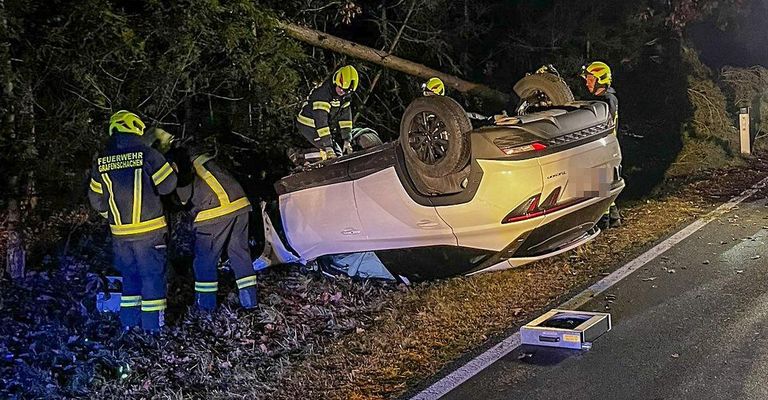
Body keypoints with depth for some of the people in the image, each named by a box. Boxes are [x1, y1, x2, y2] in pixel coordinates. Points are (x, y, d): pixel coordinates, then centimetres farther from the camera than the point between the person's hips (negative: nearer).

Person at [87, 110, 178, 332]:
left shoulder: (101, 161, 3)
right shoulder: (147, 153, -11)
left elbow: (96, 199, 10)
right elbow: (167, 185, -8)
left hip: (120, 231, 4)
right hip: (149, 229, -4)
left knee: (130, 273, 18)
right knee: (152, 274, 6)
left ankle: (129, 319, 19)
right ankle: (152, 322, 8)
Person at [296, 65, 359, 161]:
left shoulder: (346, 95, -6)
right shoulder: (322, 93, -31)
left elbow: (346, 116, -2)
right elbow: (320, 121, -35)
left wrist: (347, 140, -9)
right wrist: (328, 147, -38)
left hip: (324, 126, 9)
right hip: (308, 125, -9)